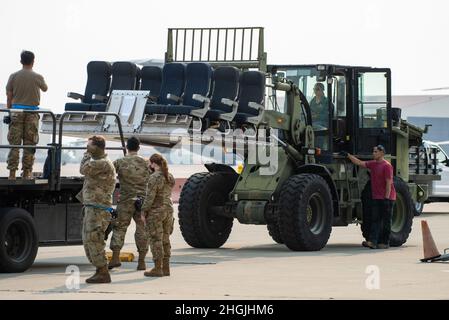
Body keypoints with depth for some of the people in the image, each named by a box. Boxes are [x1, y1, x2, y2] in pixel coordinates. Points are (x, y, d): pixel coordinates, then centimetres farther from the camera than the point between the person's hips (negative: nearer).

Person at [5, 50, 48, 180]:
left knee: (14, 143, 3)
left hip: (17, 111, 1)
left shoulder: (13, 76, 0)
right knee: (29, 144, 5)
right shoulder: (37, 77, -3)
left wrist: (9, 111, 12)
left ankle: (12, 172, -1)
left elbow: (9, 96, 2)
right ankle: (27, 173, 7)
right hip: (32, 113, -1)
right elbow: (45, 89, 17)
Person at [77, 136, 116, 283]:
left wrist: (87, 155, -1)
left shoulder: (103, 164, -15)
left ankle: (103, 274, -9)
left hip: (98, 209, -10)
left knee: (93, 241, -12)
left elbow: (84, 169, -17)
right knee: (88, 242, 12)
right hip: (90, 208, 10)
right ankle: (101, 271, 17)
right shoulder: (97, 162, 18)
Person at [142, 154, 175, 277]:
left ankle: (158, 269, -3)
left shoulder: (154, 178, -16)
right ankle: (166, 268, 13)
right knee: (165, 239, 11)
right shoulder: (170, 177, 8)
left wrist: (144, 211, -9)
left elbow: (150, 197, -18)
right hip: (168, 210, 8)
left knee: (156, 240, -4)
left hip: (155, 212, -8)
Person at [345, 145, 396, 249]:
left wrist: (386, 198, -18)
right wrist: (348, 155, 5)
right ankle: (372, 241, -6)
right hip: (376, 198, 7)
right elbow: (359, 163, 12)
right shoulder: (372, 164, 11)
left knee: (386, 221, 1)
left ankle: (384, 242, 5)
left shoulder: (387, 166, -12)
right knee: (375, 219, 0)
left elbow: (388, 183, -15)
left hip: (387, 198, -7)